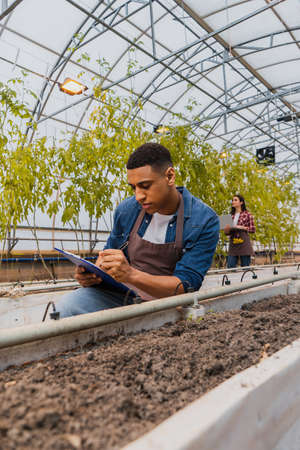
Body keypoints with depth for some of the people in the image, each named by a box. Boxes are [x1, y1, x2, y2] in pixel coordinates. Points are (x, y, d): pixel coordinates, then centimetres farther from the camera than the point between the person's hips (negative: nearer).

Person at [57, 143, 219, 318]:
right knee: (67, 306, -23)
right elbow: (108, 254, 15)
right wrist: (93, 274, -10)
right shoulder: (126, 210, 0)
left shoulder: (205, 221, -13)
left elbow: (186, 285, -17)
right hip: (120, 294, 4)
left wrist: (131, 274, -32)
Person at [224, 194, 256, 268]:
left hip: (244, 243, -3)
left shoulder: (247, 214, 4)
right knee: (230, 267, -4)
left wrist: (242, 227, -11)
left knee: (245, 267, -1)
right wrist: (226, 230, -6)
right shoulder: (231, 215, 14)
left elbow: (253, 229, 1)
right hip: (233, 243, 3)